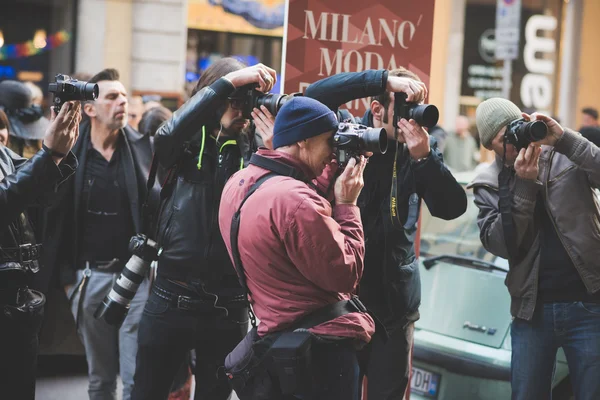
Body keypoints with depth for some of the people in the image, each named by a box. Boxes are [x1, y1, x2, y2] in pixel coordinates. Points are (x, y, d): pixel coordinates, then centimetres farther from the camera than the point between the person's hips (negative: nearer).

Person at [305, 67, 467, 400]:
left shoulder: (422, 146, 2)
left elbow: (452, 208, -8)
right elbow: (315, 95, -23)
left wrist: (423, 157, -23)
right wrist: (385, 79, -27)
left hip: (394, 300, 2)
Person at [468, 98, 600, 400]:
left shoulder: (566, 156, 2)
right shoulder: (488, 186, 5)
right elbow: (501, 245, -8)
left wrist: (564, 138, -22)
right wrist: (524, 184, -15)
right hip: (532, 310, 2)